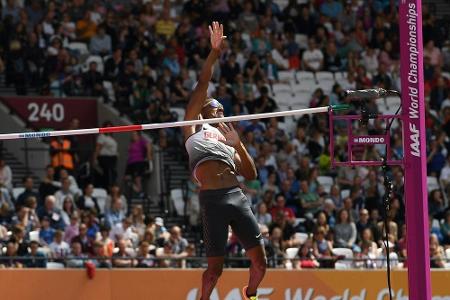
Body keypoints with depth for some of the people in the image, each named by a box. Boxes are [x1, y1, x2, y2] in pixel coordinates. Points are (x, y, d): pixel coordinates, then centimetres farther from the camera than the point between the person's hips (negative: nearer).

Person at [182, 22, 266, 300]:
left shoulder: (228, 142, 30)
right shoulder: (194, 128, 18)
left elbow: (251, 174, 20)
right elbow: (202, 87, 8)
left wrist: (238, 144, 12)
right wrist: (215, 53, 3)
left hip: (237, 196, 5)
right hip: (213, 199, -5)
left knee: (260, 260, 1)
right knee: (215, 266, -4)